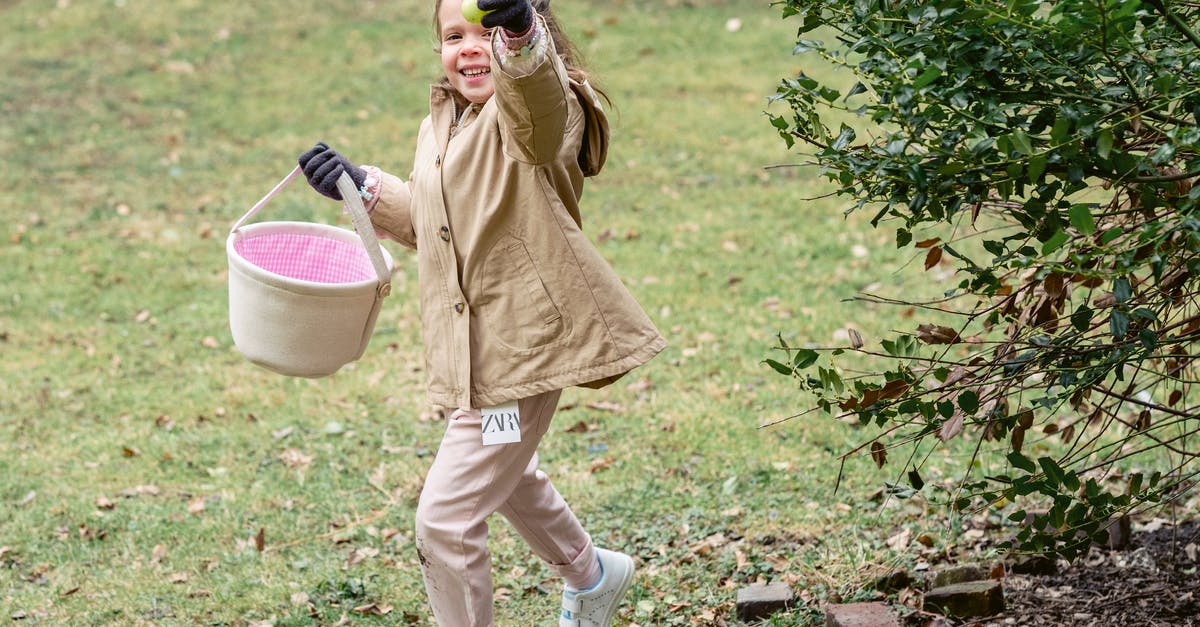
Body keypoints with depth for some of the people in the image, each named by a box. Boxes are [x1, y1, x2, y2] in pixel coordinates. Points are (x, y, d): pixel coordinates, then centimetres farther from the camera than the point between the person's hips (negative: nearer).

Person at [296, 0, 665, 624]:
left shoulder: (534, 112, -17)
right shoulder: (440, 125, 10)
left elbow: (534, 83, -44)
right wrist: (363, 187, 15)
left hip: (520, 349, -10)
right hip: (471, 348, 10)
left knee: (445, 520, -10)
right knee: (503, 474, 32)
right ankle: (590, 574, 59)